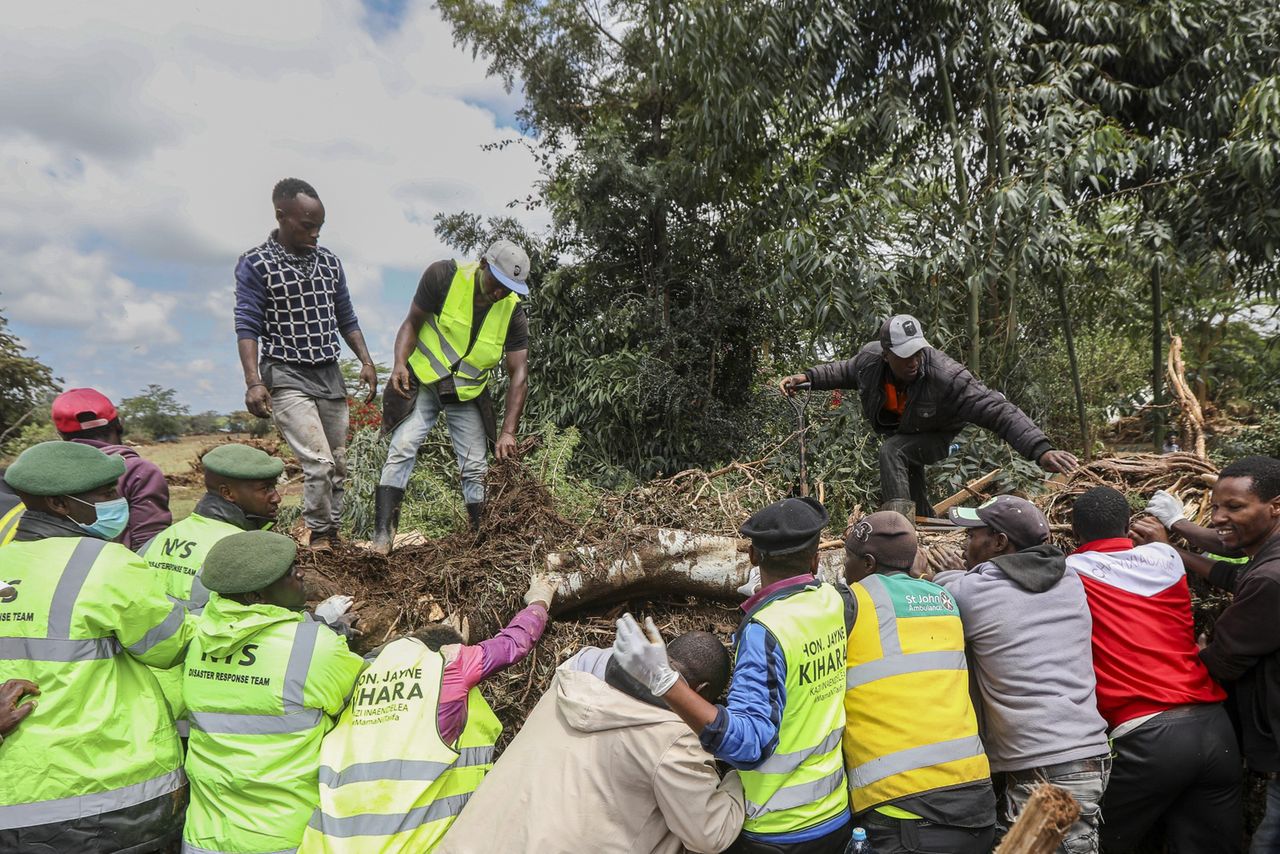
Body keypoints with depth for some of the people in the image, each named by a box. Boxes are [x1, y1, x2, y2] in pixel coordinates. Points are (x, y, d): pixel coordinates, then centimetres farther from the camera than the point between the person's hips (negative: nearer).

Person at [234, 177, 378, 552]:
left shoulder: (329, 261, 9)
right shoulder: (255, 264, -6)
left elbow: (346, 318, 15)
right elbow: (247, 326, -8)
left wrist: (366, 362, 6)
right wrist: (253, 382, -18)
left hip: (330, 375, 6)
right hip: (286, 378, -5)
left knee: (338, 466, 8)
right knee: (319, 463, -14)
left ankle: (330, 535, 22)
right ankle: (317, 538, 6)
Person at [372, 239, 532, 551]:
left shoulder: (513, 312, -13)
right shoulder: (444, 276, -18)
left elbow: (519, 373, -14)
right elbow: (412, 323, -10)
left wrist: (508, 432, -22)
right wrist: (400, 362, -30)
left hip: (468, 393, 2)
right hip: (423, 381, -2)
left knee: (476, 468, 1)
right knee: (402, 448, -16)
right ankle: (382, 536, -13)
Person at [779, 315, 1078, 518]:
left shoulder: (946, 375, -40)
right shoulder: (869, 357, -26)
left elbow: (998, 410, -42)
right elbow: (844, 371, 0)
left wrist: (1040, 449, -51)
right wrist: (808, 377, -11)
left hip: (934, 438, -5)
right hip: (897, 434, 5)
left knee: (891, 451, -32)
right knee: (914, 499, 16)